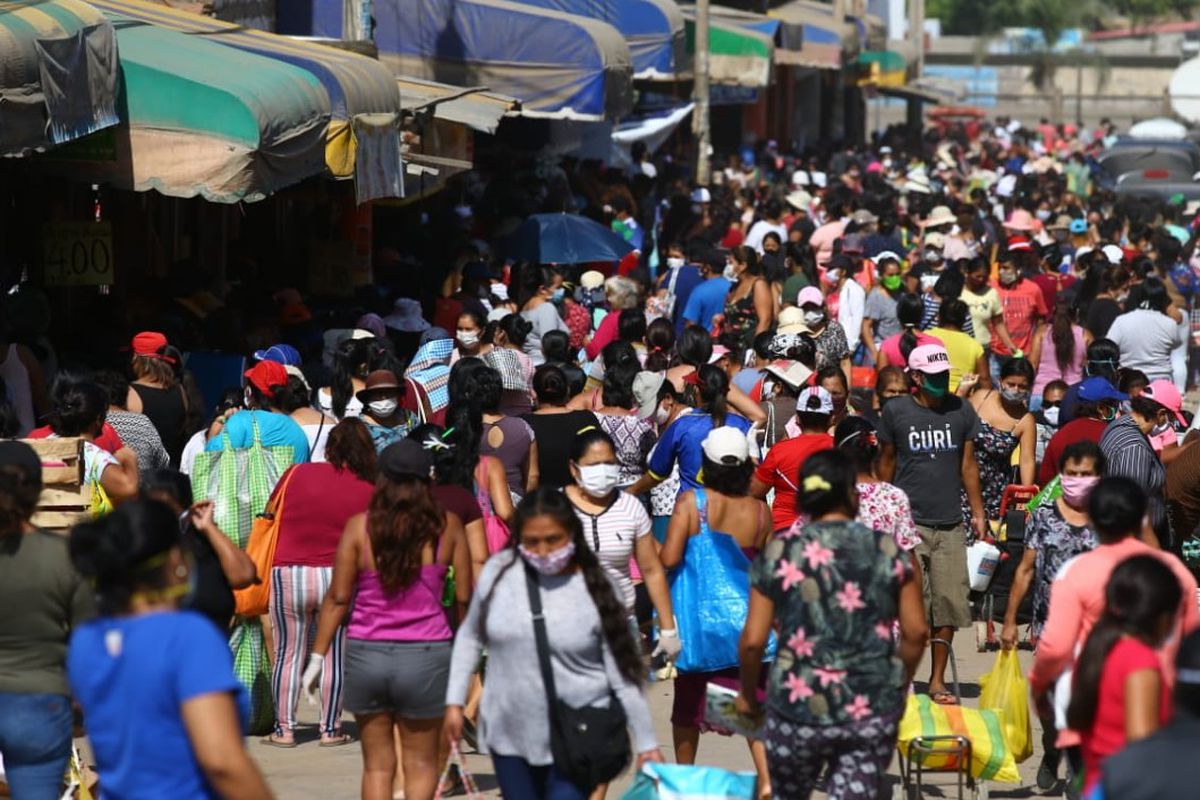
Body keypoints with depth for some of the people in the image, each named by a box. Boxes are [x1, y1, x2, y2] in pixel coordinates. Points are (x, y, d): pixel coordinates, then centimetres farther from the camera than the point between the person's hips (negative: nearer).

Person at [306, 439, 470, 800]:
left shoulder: (359, 527, -3)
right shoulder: (447, 526, -2)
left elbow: (338, 598, -3)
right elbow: (463, 597, 1)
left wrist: (318, 655, 3)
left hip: (366, 653, 1)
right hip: (426, 655, -1)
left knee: (377, 765, 12)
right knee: (420, 765, 11)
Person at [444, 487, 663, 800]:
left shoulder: (595, 589, -10)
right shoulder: (499, 572, -5)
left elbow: (623, 674, -4)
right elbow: (470, 637, 11)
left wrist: (646, 743, -3)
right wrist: (455, 701, 6)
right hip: (510, 733, 3)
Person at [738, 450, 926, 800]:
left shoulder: (779, 553, -3)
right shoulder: (886, 550, 0)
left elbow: (753, 640, -5)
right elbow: (915, 633, 2)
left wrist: (747, 695, 12)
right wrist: (897, 685, 18)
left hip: (801, 706, -1)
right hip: (873, 707, 1)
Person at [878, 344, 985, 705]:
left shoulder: (961, 410, 6)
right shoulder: (896, 412, 0)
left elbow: (968, 464, 12)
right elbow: (886, 462, 10)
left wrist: (978, 512, 10)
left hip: (950, 524, 3)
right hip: (909, 522, -3)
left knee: (949, 604, 0)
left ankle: (938, 680, 11)